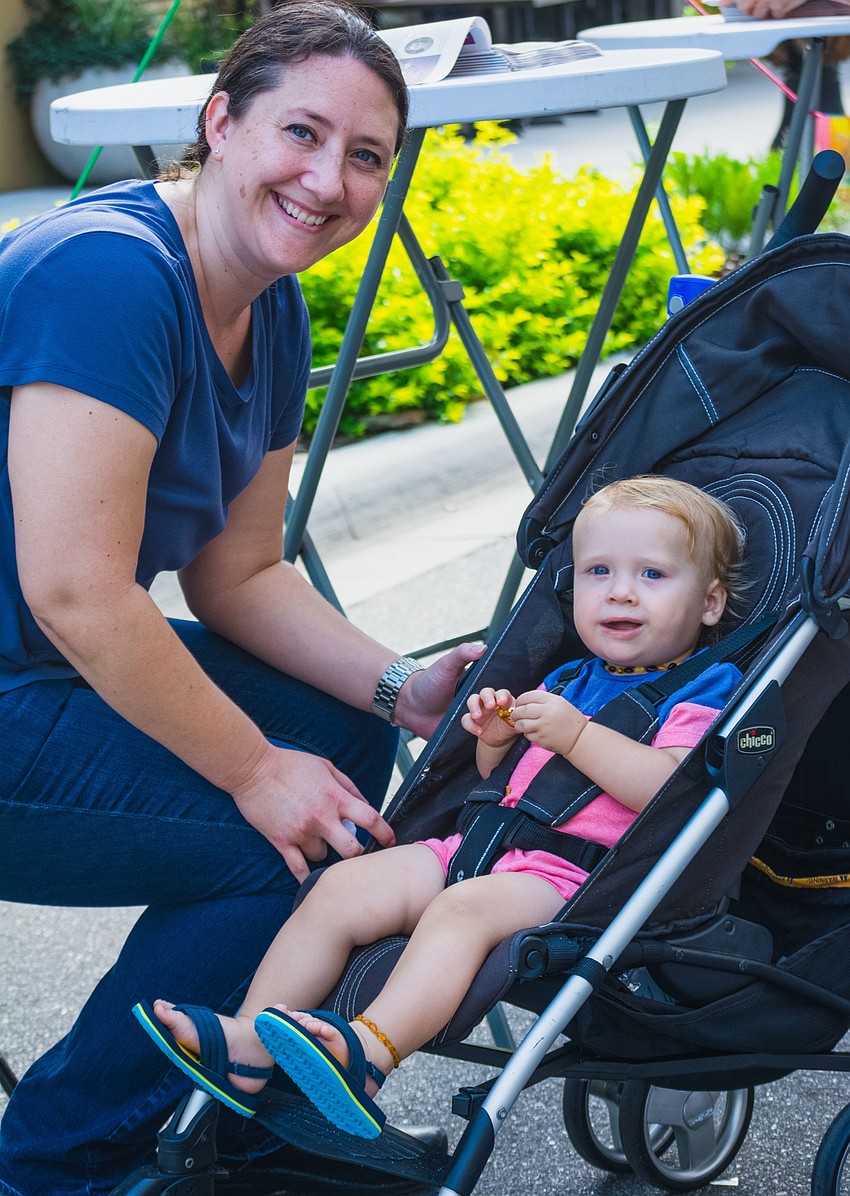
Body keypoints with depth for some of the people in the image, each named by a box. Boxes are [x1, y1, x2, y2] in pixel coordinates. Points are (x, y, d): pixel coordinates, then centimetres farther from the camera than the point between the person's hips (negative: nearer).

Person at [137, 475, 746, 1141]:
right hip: (488, 842, 8)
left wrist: (575, 734, -17)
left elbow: (670, 787, -17)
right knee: (343, 887, -8)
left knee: (464, 909, -36)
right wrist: (496, 741, 9)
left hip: (574, 874, -8)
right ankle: (248, 1043, -17)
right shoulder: (570, 684, 27)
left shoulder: (703, 693, 2)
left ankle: (369, 1053, -54)